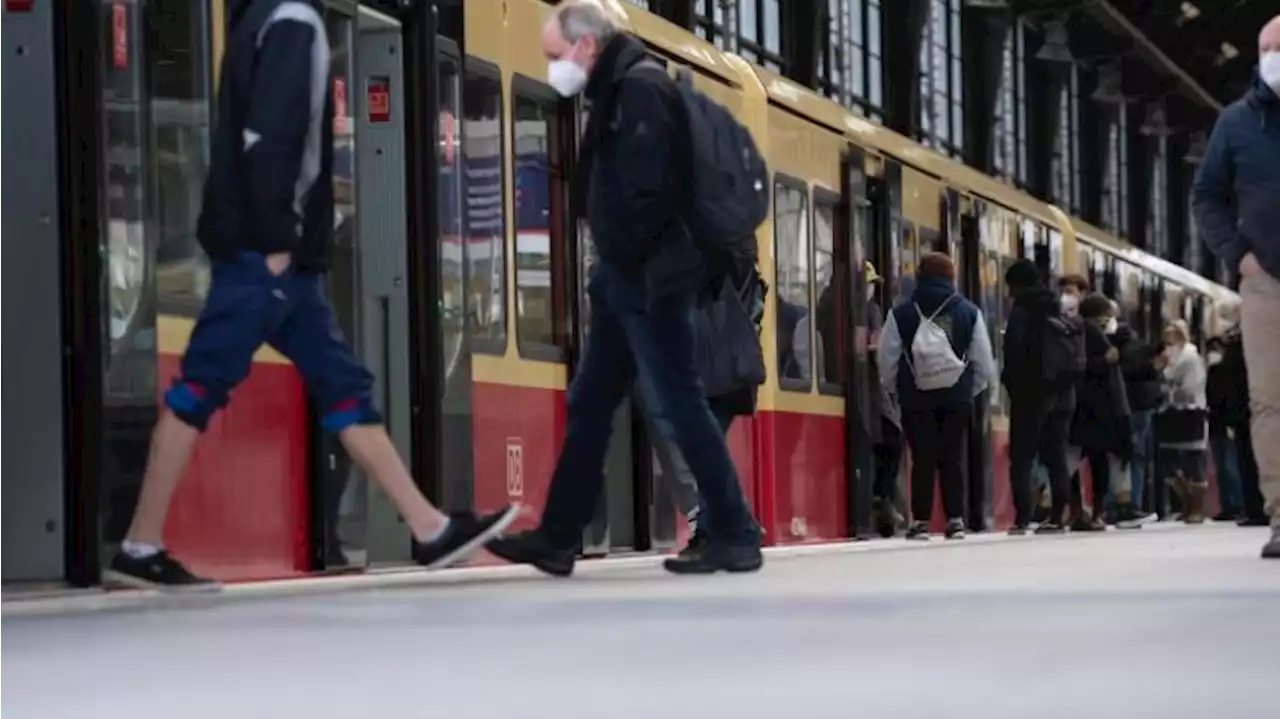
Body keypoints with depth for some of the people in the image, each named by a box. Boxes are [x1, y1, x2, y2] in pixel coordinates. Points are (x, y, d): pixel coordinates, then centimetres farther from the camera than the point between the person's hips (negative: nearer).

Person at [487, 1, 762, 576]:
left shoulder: (639, 89, -13)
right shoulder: (616, 93, 18)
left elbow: (649, 189, -22)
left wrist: (623, 260, -13)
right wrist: (611, 267, 11)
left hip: (648, 280, -10)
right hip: (627, 280, 10)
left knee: (678, 405, -8)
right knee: (589, 405, 10)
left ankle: (735, 537, -3)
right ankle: (558, 539, 14)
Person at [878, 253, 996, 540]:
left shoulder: (901, 314, -3)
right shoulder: (969, 312, 2)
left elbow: (887, 360, -2)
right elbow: (984, 362, 3)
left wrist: (896, 391, 13)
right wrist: (971, 390, 16)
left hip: (915, 399, -1)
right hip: (957, 398, 1)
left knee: (922, 459, 2)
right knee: (952, 458, 8)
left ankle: (920, 521, 0)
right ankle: (956, 520, 6)